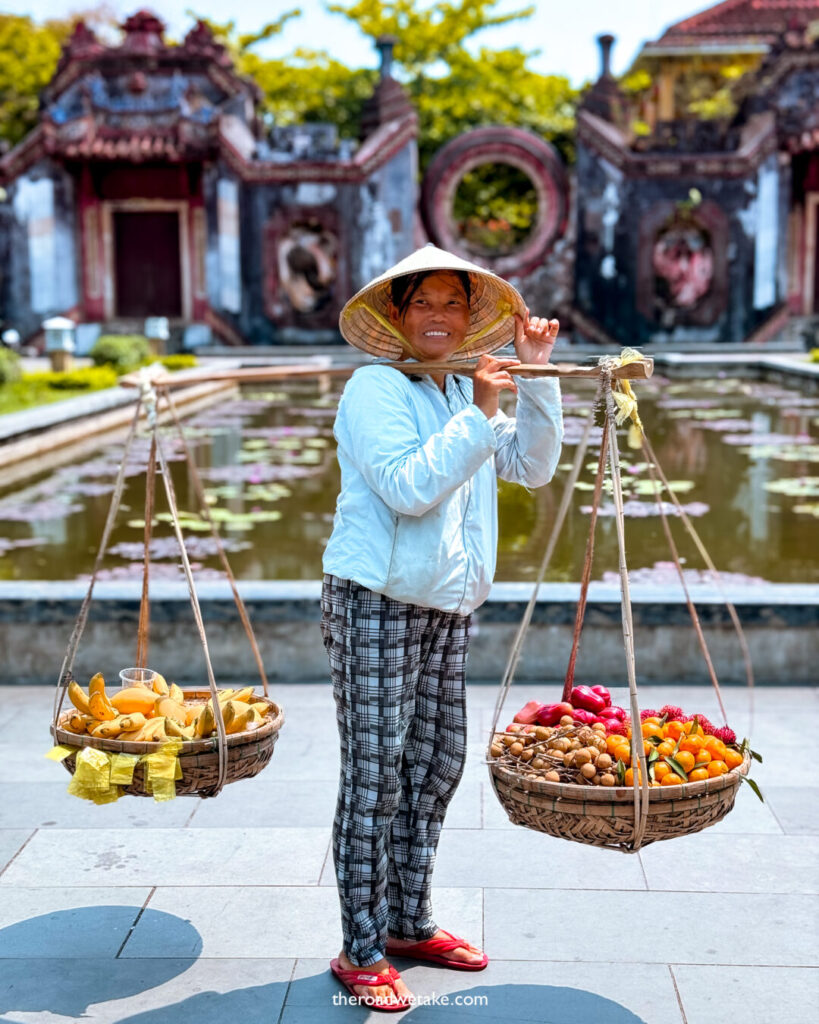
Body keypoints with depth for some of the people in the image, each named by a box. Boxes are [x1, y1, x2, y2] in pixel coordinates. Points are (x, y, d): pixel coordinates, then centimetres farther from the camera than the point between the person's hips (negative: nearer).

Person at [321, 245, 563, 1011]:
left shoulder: (464, 392, 14)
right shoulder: (375, 388, -11)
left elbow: (532, 467, 11)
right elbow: (408, 487, -23)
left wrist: (536, 377, 2)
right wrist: (480, 415, -22)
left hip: (446, 608, 8)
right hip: (375, 604, -8)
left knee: (437, 765, 15)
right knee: (374, 778, -4)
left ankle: (409, 924, 31)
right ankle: (360, 953, 8)